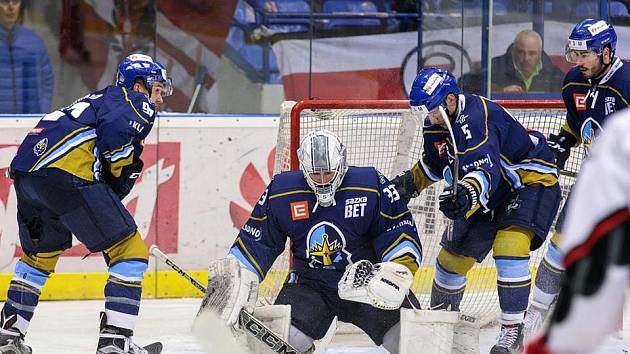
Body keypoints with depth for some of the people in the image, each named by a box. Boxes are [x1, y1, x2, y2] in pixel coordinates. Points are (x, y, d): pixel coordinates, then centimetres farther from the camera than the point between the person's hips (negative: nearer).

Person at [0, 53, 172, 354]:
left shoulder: (98, 99, 36)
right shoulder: (138, 103, 9)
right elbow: (116, 130, -12)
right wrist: (124, 172, 1)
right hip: (66, 175, -9)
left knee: (40, 252, 30)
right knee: (130, 251, -2)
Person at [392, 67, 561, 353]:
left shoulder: (477, 118, -34)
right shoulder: (435, 125, -5)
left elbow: (485, 169, -48)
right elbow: (435, 164, 17)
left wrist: (467, 195, -66)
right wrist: (410, 182, 2)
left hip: (532, 180, -9)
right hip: (490, 192, 9)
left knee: (509, 246, -30)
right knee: (454, 253, 11)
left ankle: (513, 331, -21)